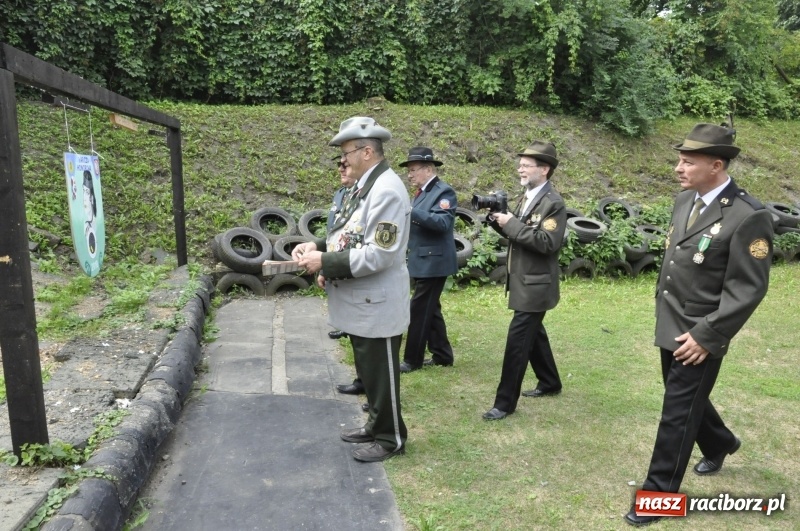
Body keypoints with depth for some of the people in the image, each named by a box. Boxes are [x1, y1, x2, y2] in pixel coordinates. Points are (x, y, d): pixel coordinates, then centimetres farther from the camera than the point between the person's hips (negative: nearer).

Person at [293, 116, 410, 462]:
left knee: (381, 375, 6)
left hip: (376, 305, -10)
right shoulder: (364, 186, 11)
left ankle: (391, 438, 24)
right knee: (368, 372, 22)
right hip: (360, 302, 10)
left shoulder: (387, 190, -21)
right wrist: (319, 246, 1)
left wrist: (325, 262, -23)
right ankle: (377, 425, 39)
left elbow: (378, 254, -26)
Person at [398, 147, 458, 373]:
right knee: (430, 309, 15)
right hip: (423, 261, 9)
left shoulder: (444, 191, -13)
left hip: (433, 262, -9)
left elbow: (443, 222, -26)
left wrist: (411, 211, -30)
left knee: (419, 310, -3)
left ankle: (412, 360, 8)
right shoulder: (422, 192, 14)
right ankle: (442, 355, 25)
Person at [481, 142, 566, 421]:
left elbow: (547, 243, -26)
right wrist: (499, 220, -4)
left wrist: (512, 223, -24)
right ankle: (550, 383, 39)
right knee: (533, 333, 20)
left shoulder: (554, 203, -16)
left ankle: (505, 402, 2)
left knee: (517, 339, -7)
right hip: (523, 281, 9)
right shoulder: (527, 197, 11)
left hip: (535, 284, -9)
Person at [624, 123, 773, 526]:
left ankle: (659, 495, 18)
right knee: (687, 399, 25)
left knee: (677, 414, 2)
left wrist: (706, 335, -20)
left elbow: (748, 289, -19)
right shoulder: (684, 200, 4)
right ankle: (720, 444, 53)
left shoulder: (749, 216, -20)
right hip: (670, 328, 8)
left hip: (699, 336, -8)